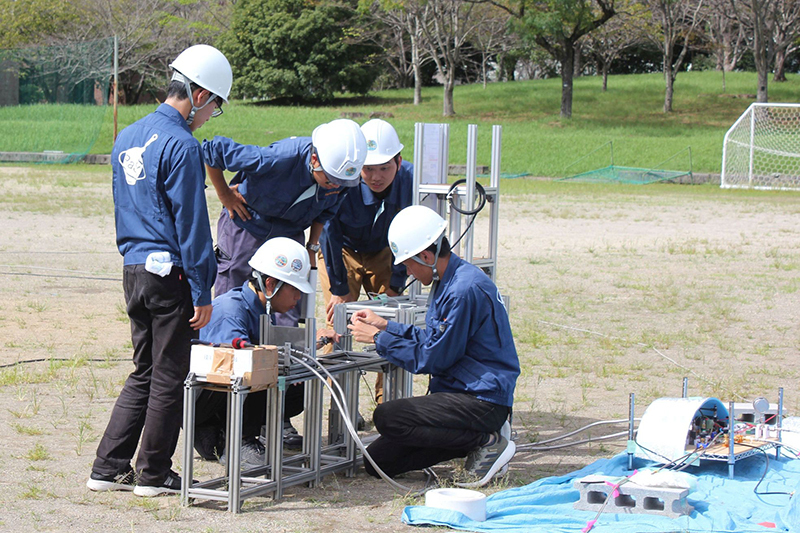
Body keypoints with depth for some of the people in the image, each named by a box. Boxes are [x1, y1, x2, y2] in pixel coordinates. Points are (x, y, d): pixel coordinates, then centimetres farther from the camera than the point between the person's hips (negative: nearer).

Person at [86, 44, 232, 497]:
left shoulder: (128, 137, 13)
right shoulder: (181, 145, -15)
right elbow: (192, 224, -16)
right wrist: (203, 293, -13)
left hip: (133, 270, 8)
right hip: (169, 273, -8)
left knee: (144, 374, 16)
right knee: (169, 377, 3)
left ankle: (109, 468, 15)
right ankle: (154, 473, 11)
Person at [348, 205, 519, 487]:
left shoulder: (465, 290, -21)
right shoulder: (448, 282, 11)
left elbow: (431, 358, -17)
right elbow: (433, 340, 20)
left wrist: (379, 338, -8)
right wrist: (385, 326, 16)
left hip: (483, 398, -10)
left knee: (386, 417, -25)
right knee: (378, 462, 4)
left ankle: (487, 442, -12)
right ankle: (481, 435, 8)